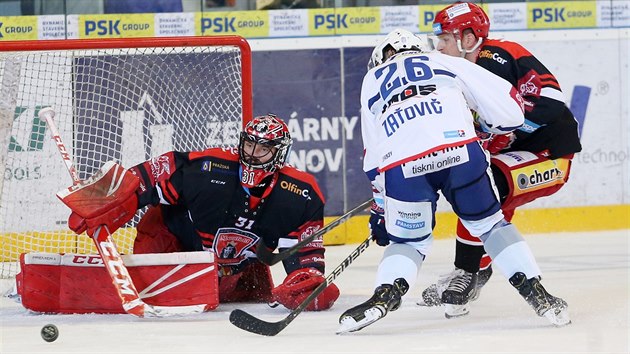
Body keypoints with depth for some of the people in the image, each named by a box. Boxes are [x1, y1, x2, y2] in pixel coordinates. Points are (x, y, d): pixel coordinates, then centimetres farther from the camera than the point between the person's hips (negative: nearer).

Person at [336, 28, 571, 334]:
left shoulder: (372, 80, 33)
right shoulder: (448, 63, 29)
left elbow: (372, 156, 31)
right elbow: (508, 106, 21)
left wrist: (380, 210, 38)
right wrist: (485, 128, 43)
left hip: (401, 166, 0)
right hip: (459, 149, 0)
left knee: (409, 239, 20)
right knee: (489, 223, 21)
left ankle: (385, 294, -5)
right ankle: (534, 291, 11)